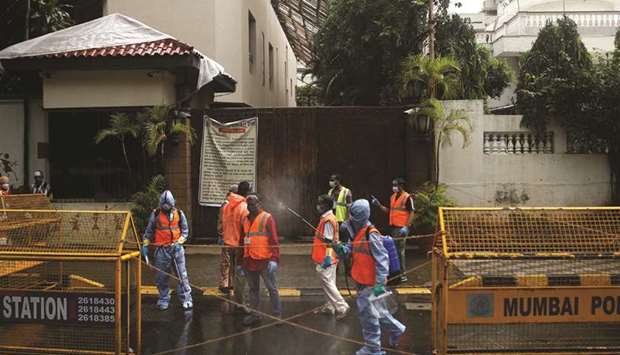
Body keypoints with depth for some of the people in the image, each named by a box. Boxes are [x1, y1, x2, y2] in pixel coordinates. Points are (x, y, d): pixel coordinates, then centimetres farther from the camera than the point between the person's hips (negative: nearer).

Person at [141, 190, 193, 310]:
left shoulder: (179, 213, 4)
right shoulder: (156, 214, 4)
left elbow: (185, 230, 9)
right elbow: (149, 231, 12)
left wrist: (179, 241, -5)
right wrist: (145, 244, 5)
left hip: (176, 248, 0)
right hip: (162, 250, 0)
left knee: (182, 275, -1)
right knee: (161, 277, 5)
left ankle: (186, 299, 5)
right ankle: (163, 300, 18)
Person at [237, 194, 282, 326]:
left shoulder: (267, 218, -6)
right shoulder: (245, 220, 12)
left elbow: (274, 240, -12)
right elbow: (242, 241, 18)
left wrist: (274, 259, -21)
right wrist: (240, 262, 17)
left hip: (264, 260, -6)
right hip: (249, 261, 6)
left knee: (272, 288, 2)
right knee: (253, 289, 14)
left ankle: (277, 314, 11)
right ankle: (254, 314, 24)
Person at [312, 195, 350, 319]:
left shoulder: (328, 220, -20)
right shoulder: (328, 218, 10)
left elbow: (329, 241, -22)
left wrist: (327, 258, -21)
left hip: (326, 259, -10)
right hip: (327, 258, 10)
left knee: (327, 283, -5)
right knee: (327, 282, 16)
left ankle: (342, 307, -3)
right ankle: (329, 307, 25)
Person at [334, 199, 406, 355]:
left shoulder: (371, 235, -21)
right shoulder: (358, 233, 7)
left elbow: (382, 260, -24)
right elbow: (348, 251, 12)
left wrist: (380, 283, -26)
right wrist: (340, 248, -12)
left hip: (370, 283, -9)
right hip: (362, 281, 9)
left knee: (367, 313, 3)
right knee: (375, 310, 23)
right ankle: (396, 329, 41)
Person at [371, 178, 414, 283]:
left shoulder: (407, 197, -9)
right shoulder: (392, 197, 14)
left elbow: (412, 213, -12)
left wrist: (407, 227, -19)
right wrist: (379, 205, 8)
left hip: (401, 228, -8)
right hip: (393, 227, 8)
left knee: (400, 251, -6)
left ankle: (403, 274, 1)